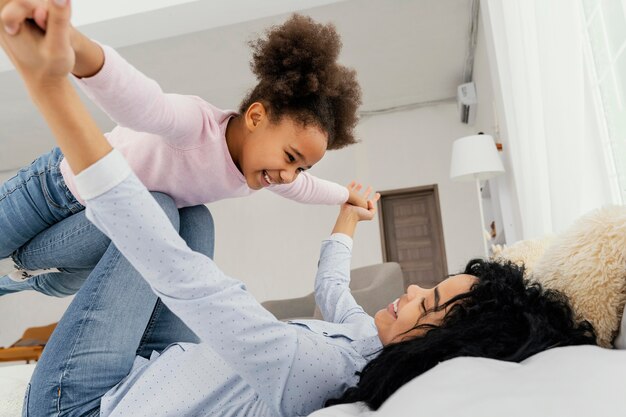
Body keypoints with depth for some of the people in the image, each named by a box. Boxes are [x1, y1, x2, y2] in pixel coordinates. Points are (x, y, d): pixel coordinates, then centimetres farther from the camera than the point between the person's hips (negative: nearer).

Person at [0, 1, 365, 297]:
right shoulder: (196, 124, -40)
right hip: (59, 186, -7)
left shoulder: (267, 175, -16)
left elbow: (307, 187, 5)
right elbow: (137, 100, -61)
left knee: (63, 284, 28)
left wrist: (349, 196, 19)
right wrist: (73, 45, -82)